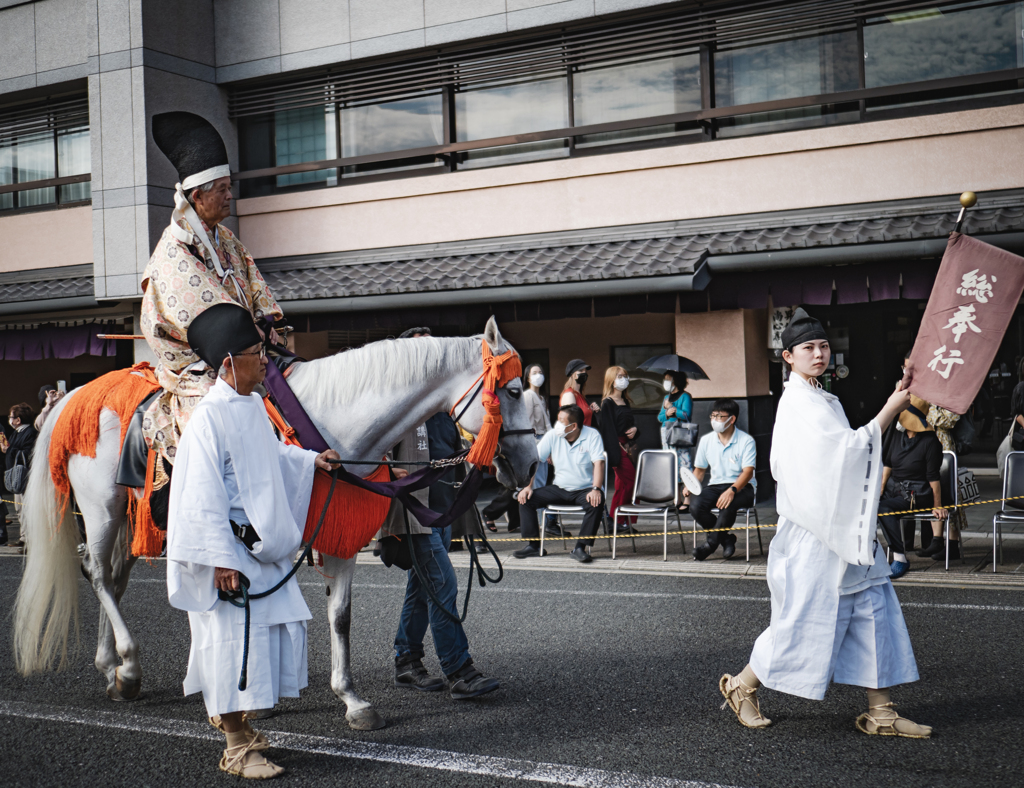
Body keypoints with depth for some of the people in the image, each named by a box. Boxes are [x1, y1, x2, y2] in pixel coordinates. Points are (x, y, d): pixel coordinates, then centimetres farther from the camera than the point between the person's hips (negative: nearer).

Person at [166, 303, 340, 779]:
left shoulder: (254, 406, 9)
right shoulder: (210, 416, -18)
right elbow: (206, 495, -21)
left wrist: (310, 460, 15)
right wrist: (221, 559, -23)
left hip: (261, 547, 9)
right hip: (228, 549, -9)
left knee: (278, 625, 14)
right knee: (235, 635, -4)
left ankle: (227, 712, 34)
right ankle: (237, 748, 8)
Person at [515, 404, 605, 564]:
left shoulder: (592, 435, -10)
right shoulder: (553, 435, -2)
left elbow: (598, 462, -18)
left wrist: (596, 489, -32)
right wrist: (527, 486, -12)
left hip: (584, 489, -4)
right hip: (559, 489, 4)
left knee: (597, 502, -36)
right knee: (526, 498, -12)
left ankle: (580, 547, -27)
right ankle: (533, 545, -7)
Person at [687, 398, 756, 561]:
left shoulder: (746, 441, -7)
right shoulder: (706, 440, 7)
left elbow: (748, 472, -16)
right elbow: (699, 470, 15)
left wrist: (732, 490, -34)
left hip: (742, 487, -4)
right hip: (716, 485, 4)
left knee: (727, 504, -39)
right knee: (696, 508, -26)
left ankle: (711, 543, -16)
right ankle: (726, 540, -5)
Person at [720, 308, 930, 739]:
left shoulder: (823, 399, 17)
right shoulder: (798, 402, -14)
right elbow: (847, 449, -21)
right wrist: (889, 411, -19)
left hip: (844, 528, 9)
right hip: (814, 532, -9)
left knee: (872, 610, 5)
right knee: (805, 616, -2)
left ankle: (880, 712, 9)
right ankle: (742, 687, 16)